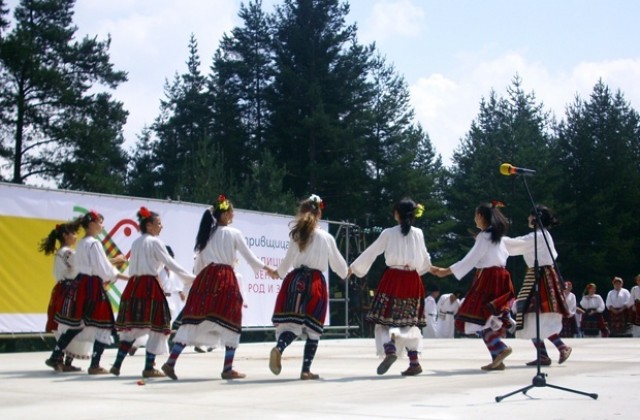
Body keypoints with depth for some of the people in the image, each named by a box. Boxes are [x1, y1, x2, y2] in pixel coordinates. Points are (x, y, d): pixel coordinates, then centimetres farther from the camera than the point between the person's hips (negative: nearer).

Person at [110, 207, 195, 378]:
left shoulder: (136, 243, 16)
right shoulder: (155, 242, -6)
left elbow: (131, 267, 17)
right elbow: (170, 264, -8)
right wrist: (191, 278, -4)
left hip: (133, 285, 8)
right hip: (150, 286, -8)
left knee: (132, 327, 13)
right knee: (156, 326, 0)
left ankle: (117, 365, 12)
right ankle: (149, 368, -1)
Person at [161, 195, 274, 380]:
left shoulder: (205, 234, 15)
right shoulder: (234, 233, 2)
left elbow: (198, 264, 16)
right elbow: (249, 257, 7)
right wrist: (265, 268, 22)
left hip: (205, 278, 5)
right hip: (226, 278, -5)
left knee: (192, 320, 4)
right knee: (231, 323, 3)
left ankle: (170, 363, -2)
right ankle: (227, 369, 3)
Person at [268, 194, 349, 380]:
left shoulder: (297, 236, 3)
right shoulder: (326, 238, 2)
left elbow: (288, 261, 5)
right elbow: (337, 263, 13)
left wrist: (278, 273, 26)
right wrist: (346, 272, 35)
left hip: (296, 280, 2)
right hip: (316, 282, -1)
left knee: (292, 323, 2)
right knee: (313, 328, 7)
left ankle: (279, 348, -29)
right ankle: (306, 370, 7)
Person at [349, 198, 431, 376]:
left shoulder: (388, 233, -2)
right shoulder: (418, 233, 6)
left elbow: (371, 252, 5)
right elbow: (425, 260, 17)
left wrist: (353, 268, 17)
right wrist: (429, 268, 40)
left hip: (392, 279, -3)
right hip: (412, 281, 3)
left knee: (385, 318, 3)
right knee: (410, 321, 11)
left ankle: (389, 351, -22)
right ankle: (414, 362, 8)